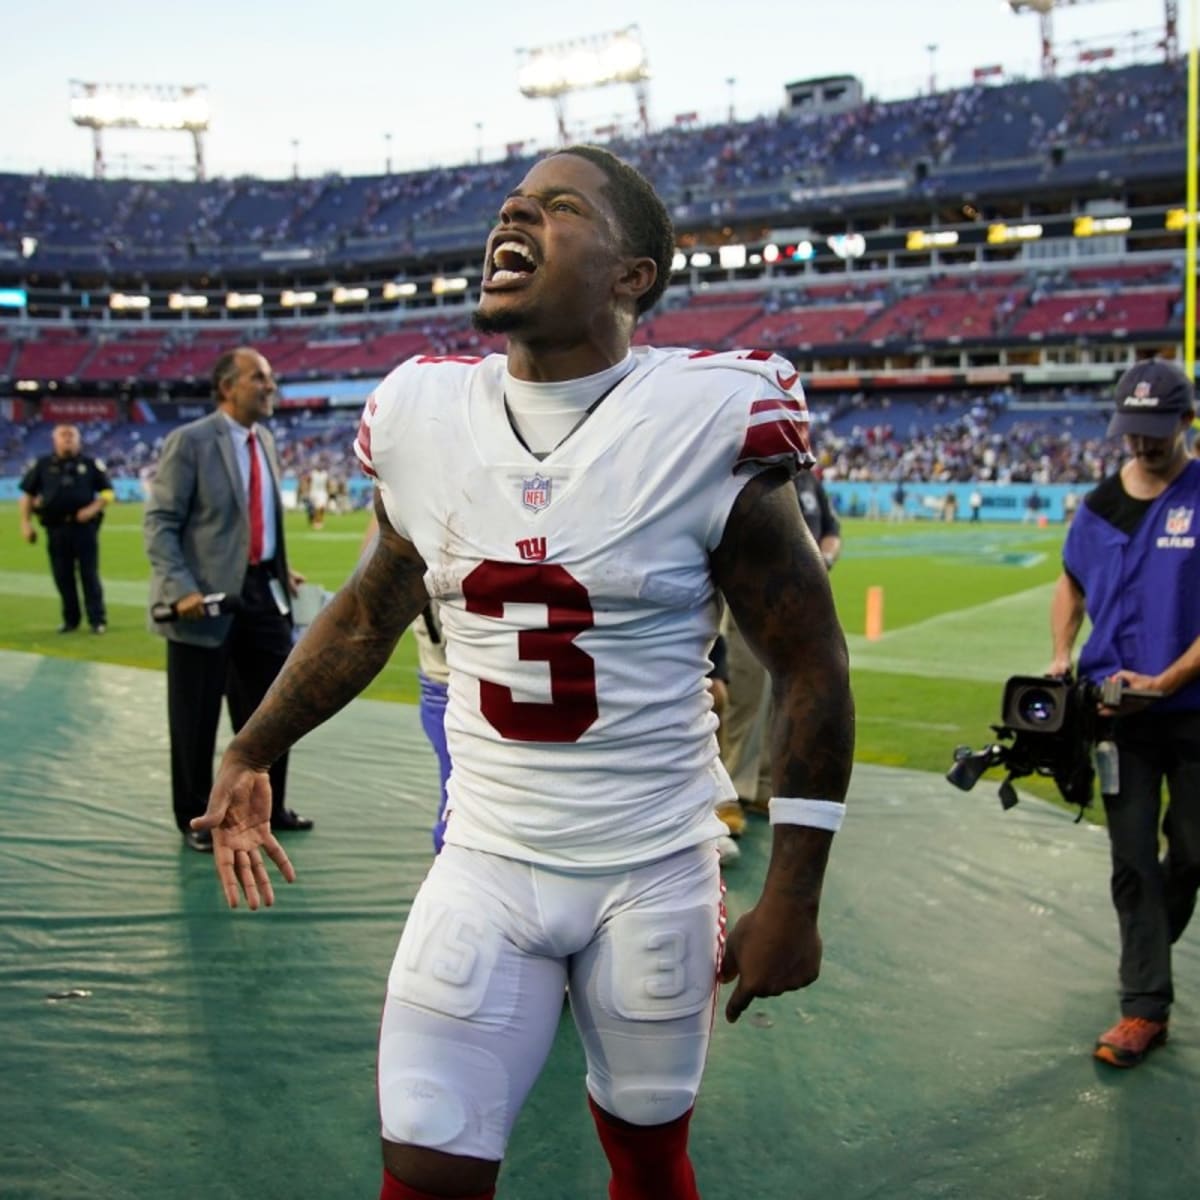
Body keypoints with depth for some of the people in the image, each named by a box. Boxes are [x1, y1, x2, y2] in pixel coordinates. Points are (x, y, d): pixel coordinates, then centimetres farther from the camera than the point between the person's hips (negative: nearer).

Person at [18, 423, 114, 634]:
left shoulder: (90, 464, 7)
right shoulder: (43, 465, 10)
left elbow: (108, 492, 7)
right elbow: (27, 495, 12)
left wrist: (93, 509, -10)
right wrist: (26, 523, 3)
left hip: (84, 526, -2)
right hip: (56, 529, 2)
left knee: (89, 574, -1)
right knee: (62, 576, 6)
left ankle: (97, 620, 3)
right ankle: (70, 620, 16)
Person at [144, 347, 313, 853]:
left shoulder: (266, 441, 11)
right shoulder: (190, 441, -11)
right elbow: (159, 522, -13)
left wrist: (281, 571, 13)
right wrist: (181, 588, -22)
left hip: (262, 593, 7)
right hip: (207, 598, -7)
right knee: (196, 718, 6)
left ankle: (266, 807, 31)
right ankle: (195, 820, 22)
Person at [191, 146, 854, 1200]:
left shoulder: (711, 423, -13)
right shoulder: (422, 414, -1)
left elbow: (810, 665, -8)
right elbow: (371, 613, 15)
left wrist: (792, 897, -9)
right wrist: (251, 753, 22)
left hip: (656, 873, -2)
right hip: (485, 865, 3)